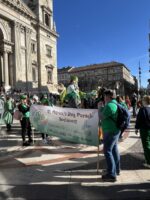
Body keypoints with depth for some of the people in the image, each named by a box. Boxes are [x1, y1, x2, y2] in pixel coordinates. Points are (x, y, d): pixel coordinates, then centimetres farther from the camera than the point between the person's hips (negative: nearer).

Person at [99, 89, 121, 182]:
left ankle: (111, 174, 1)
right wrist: (103, 107, 12)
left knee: (107, 151, -5)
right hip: (114, 130, 10)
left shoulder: (109, 105, -21)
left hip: (110, 131, -10)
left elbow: (102, 117, -13)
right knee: (114, 150, 19)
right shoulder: (115, 104, 12)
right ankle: (117, 169, 33)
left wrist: (100, 107, -2)